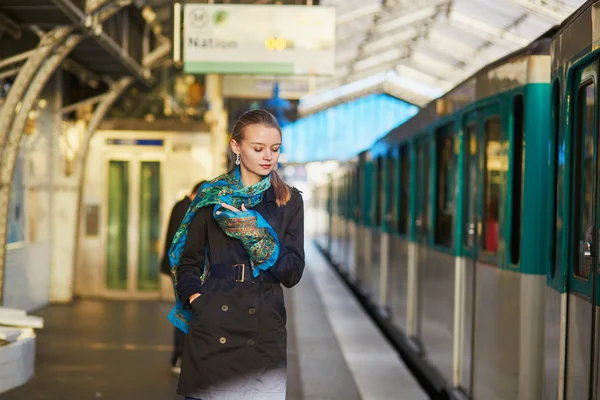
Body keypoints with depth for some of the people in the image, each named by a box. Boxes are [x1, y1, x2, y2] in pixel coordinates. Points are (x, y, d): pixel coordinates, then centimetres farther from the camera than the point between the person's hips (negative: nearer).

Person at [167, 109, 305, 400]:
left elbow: (293, 273, -1)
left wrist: (257, 233, -12)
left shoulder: (289, 202, 6)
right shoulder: (212, 196, 6)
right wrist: (195, 297, -9)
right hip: (212, 330, 0)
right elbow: (188, 262, 9)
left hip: (265, 332, 0)